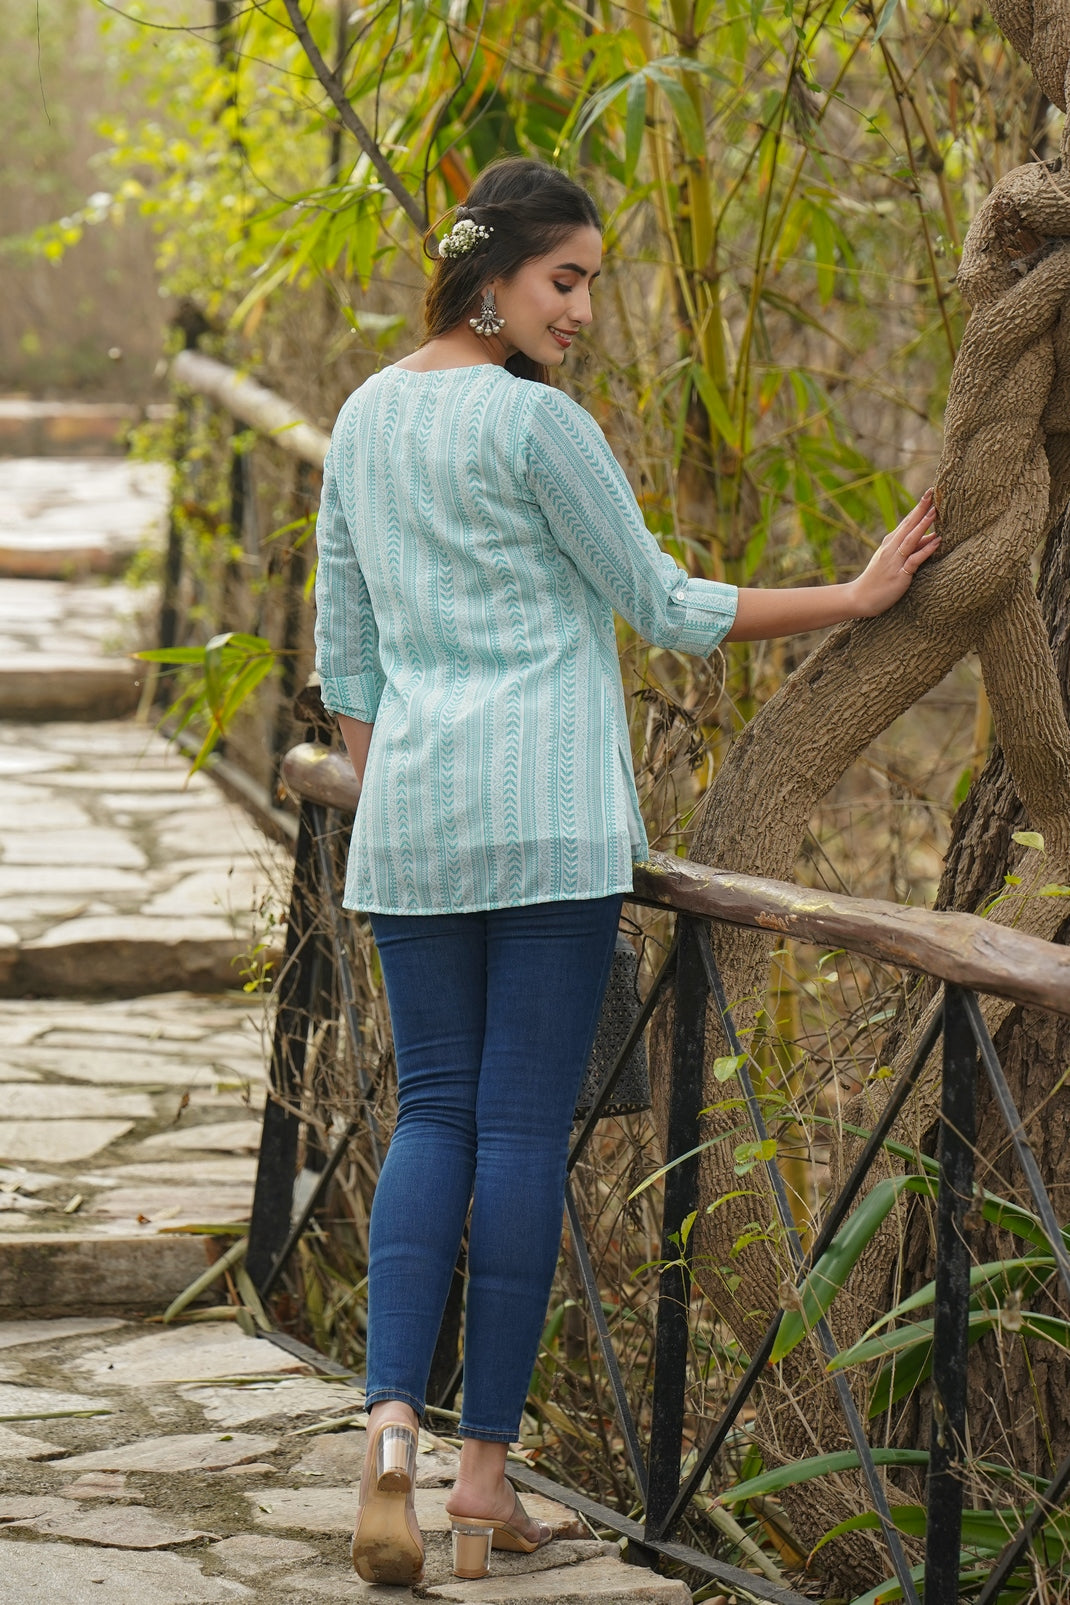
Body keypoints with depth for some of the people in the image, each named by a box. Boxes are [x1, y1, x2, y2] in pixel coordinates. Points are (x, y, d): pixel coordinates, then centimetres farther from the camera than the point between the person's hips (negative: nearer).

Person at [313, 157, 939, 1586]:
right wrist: (858, 597, 4)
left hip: (412, 806, 6)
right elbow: (665, 608, -3)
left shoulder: (365, 418, 11)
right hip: (551, 815, -6)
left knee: (435, 1112, 10)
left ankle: (390, 1420, -9)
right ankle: (486, 1472, 3)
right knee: (526, 1125, 0)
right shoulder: (539, 423, -10)